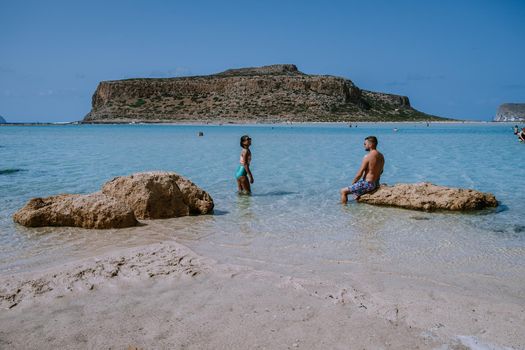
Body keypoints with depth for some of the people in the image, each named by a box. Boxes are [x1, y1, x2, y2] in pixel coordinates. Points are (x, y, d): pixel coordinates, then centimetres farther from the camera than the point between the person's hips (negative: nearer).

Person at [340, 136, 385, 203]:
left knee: (343, 191, 0)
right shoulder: (381, 156, 6)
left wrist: (352, 183, -3)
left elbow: (359, 174, -17)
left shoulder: (367, 157, -20)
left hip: (367, 184, -9)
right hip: (376, 184, 9)